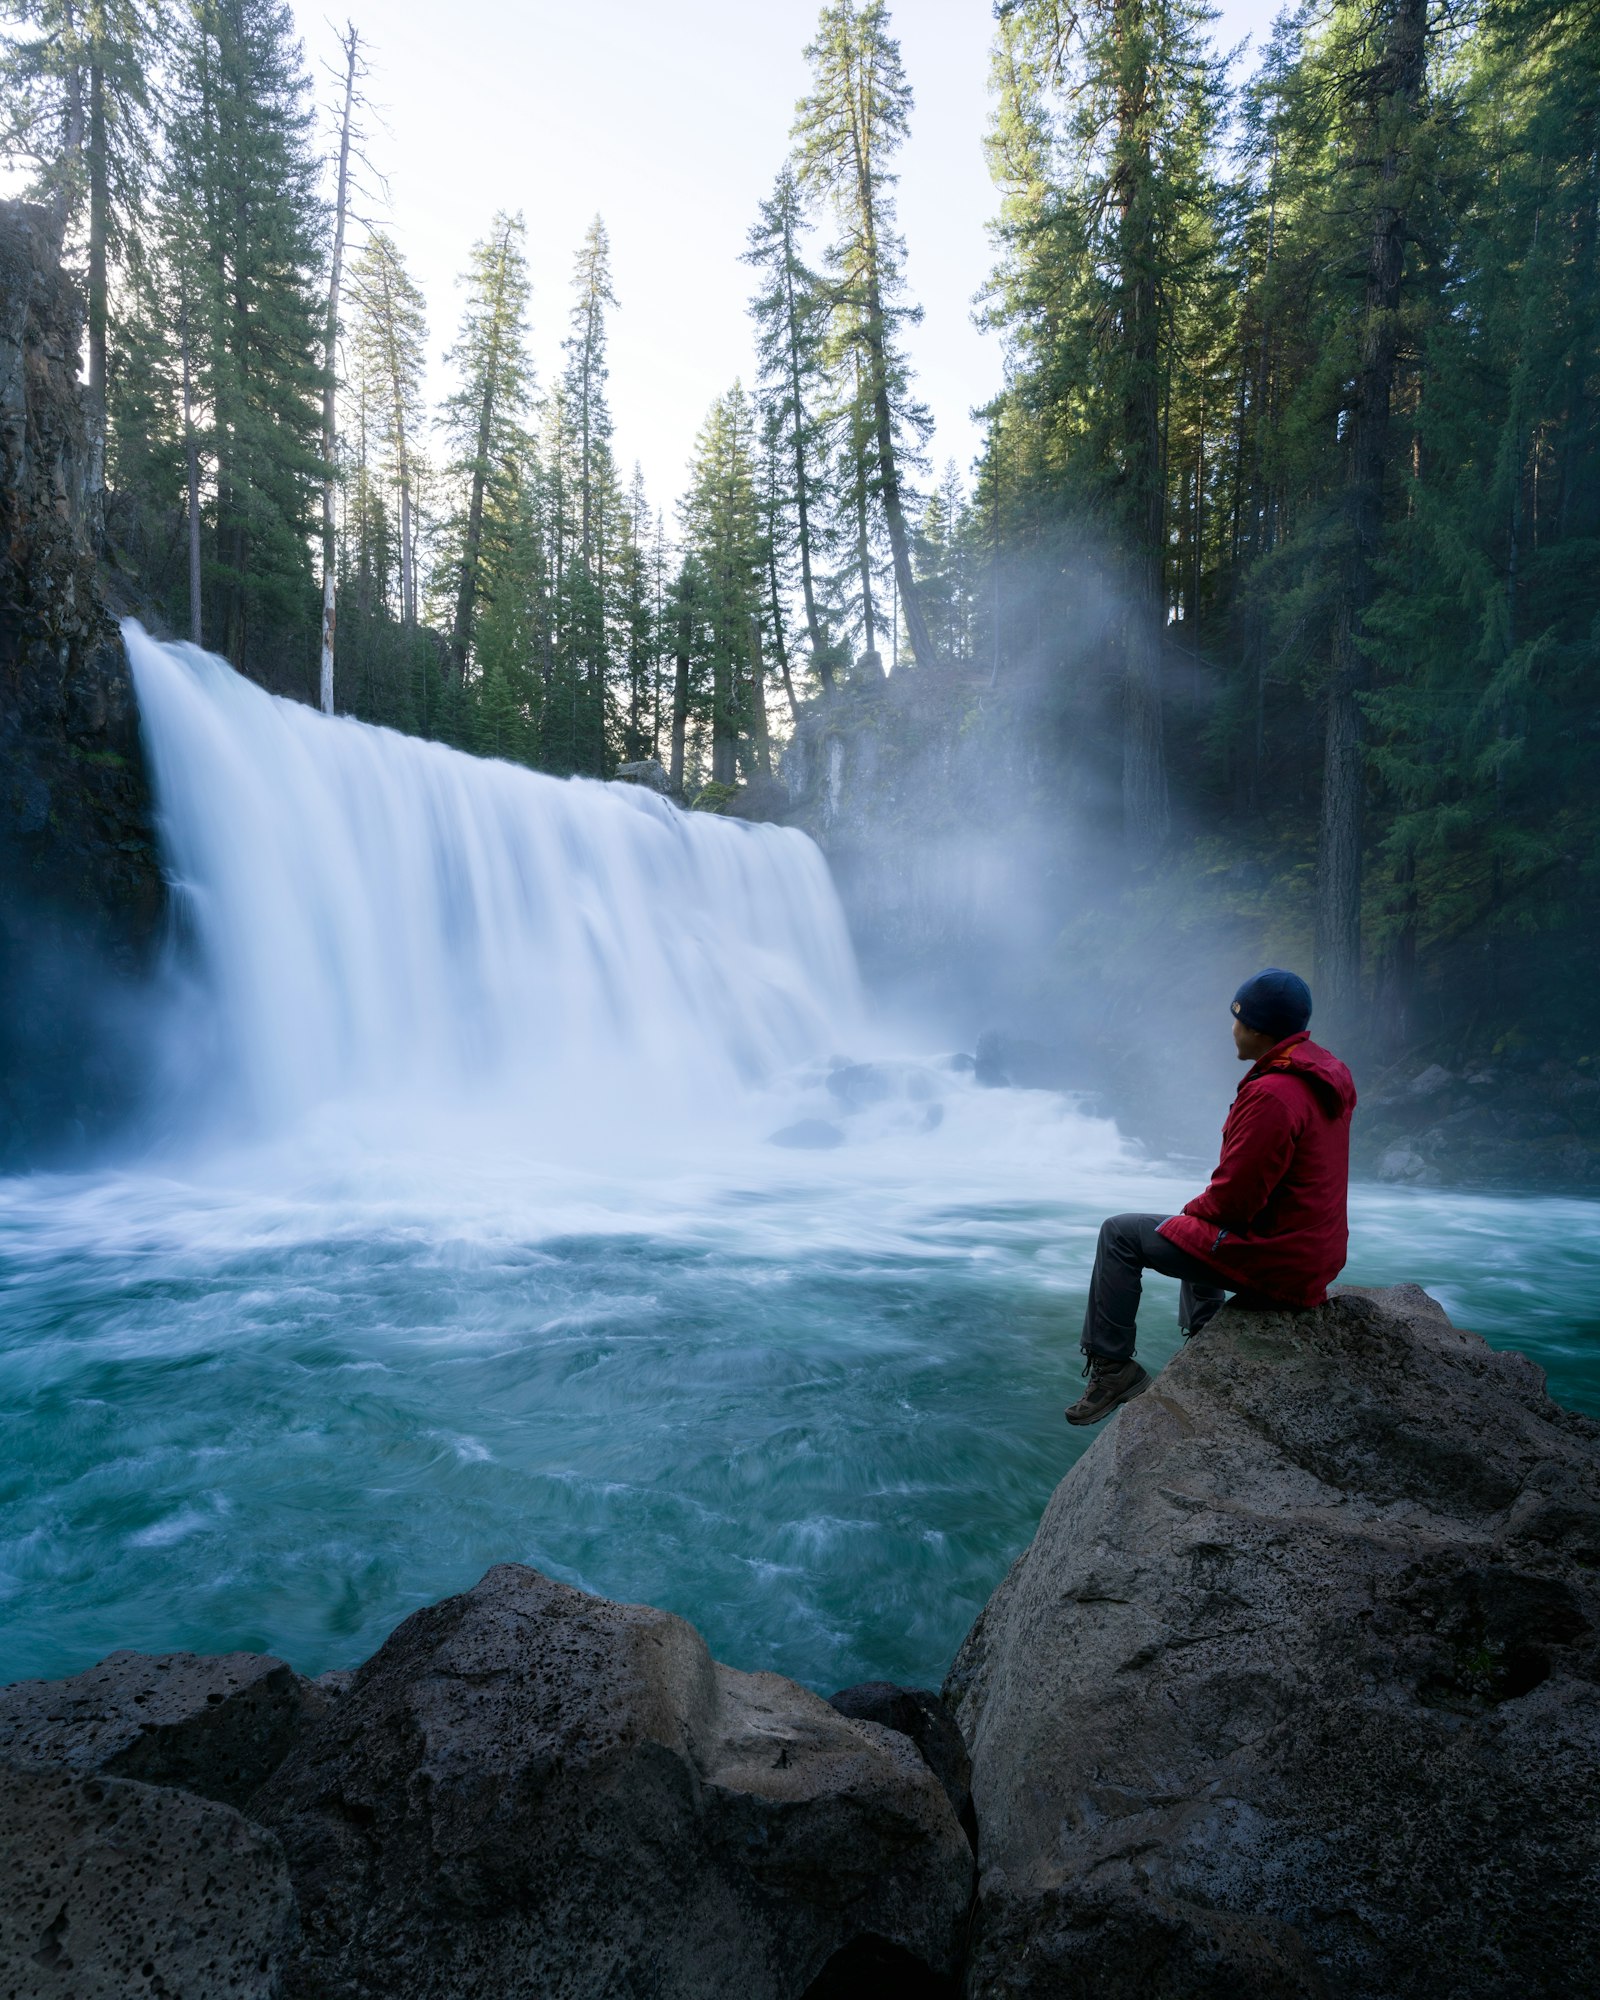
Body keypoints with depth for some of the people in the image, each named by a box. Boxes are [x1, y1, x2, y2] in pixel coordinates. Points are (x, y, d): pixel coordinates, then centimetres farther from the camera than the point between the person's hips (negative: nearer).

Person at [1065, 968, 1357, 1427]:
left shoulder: (1272, 1093, -26)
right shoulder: (1326, 1075, 5)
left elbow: (1232, 1200, -24)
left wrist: (1194, 1210, -2)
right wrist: (1203, 1209, 13)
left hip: (1274, 1262, -10)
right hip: (1318, 1255, 10)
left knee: (1119, 1234, -2)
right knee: (1198, 1231, 36)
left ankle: (1111, 1368, 5)